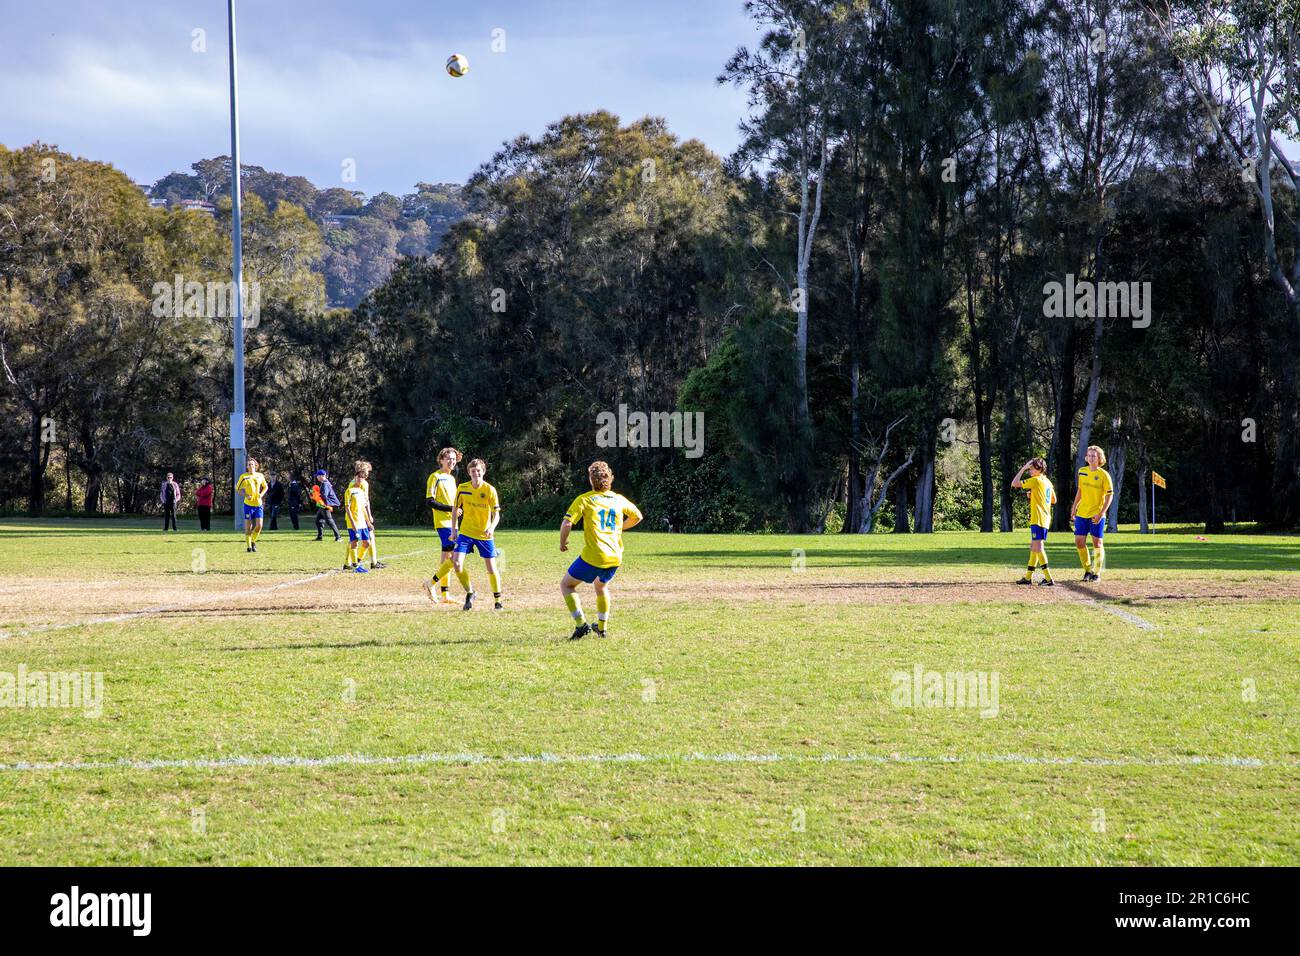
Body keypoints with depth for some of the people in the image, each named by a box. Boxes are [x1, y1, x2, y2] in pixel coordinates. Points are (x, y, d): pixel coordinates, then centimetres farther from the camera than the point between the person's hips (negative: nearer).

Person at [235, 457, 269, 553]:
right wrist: (245, 495, -12)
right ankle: (248, 546, 11)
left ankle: (253, 541, 18)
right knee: (248, 526, -2)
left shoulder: (260, 476, 5)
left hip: (258, 504, 2)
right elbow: (237, 488, 4)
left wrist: (261, 494, -1)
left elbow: (265, 487, 19)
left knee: (259, 526, -6)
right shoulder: (243, 477, -3)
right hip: (248, 504, -2)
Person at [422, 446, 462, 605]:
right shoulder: (435, 477, -7)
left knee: (447, 559, 10)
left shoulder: (452, 478, 18)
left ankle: (444, 595, 14)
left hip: (452, 522, 9)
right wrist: (450, 508, -19)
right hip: (442, 522, -9)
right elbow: (429, 501, -14)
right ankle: (431, 584, -7)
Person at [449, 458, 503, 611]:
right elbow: (456, 509, 10)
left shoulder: (490, 490, -11)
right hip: (465, 533, 2)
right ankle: (469, 592, 10)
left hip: (484, 535, -2)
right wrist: (454, 529, 3)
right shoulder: (463, 488, -2)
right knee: (457, 563, -12)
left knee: (491, 567, -1)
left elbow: (496, 514, -13)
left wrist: (491, 528, -31)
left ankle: (498, 600, 17)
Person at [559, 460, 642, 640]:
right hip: (615, 557, 5)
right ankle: (602, 628, 36)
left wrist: (562, 543, 5)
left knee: (566, 584, 14)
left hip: (593, 556, -5)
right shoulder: (618, 499, 10)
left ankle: (581, 624, -1)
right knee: (601, 585, 33)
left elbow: (566, 523, -13)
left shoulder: (584, 499, -4)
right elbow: (637, 517, 25)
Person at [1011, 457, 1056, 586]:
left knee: (1038, 548, -11)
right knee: (1033, 548, 16)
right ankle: (1028, 577, 21)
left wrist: (1023, 468, -6)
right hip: (1045, 519, 10)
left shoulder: (1036, 480, -12)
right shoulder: (1048, 482, 14)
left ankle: (1048, 578, -17)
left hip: (1038, 519, -10)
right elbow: (1054, 500, 24)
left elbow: (1014, 484, -13)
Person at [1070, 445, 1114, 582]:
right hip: (1082, 513, 5)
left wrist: (1101, 513, -16)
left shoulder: (1104, 475, -9)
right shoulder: (1082, 472, 6)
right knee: (1079, 542, 1)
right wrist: (1074, 507, 15)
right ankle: (1088, 570, 17)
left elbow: (1109, 496, -8)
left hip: (1097, 515, -5)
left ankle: (1097, 573, 10)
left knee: (1097, 543, 0)